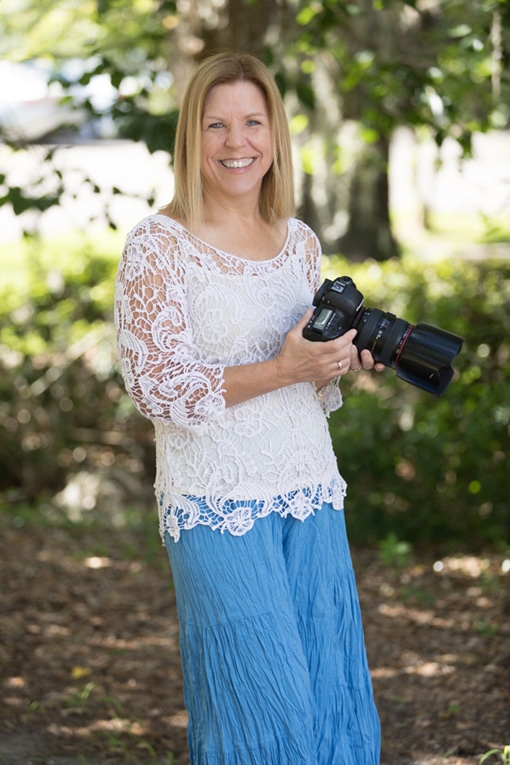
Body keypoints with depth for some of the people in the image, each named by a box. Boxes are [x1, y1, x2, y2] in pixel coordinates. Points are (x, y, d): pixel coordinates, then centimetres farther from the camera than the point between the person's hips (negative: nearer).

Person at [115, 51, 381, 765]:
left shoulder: (300, 242, 9)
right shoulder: (158, 244, -8)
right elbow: (157, 387, -13)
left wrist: (344, 361, -3)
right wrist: (283, 370, -20)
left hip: (311, 494, 6)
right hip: (218, 504, -6)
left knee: (332, 693, 9)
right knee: (263, 702, -3)